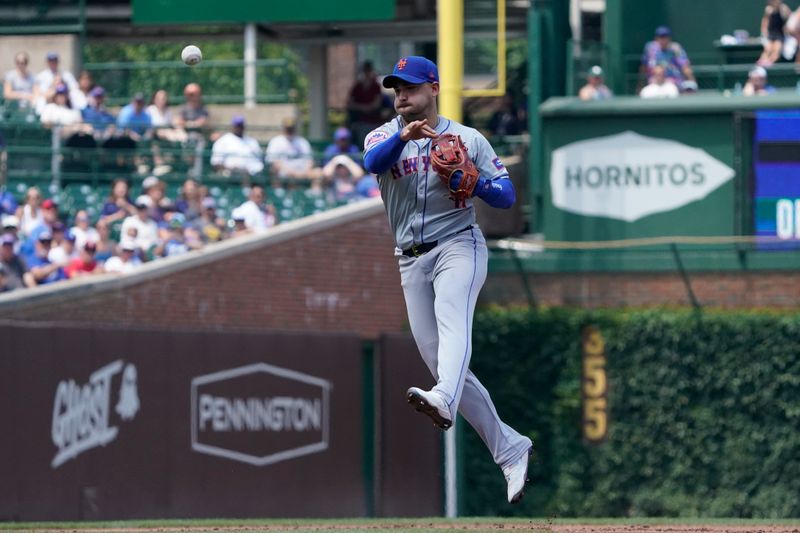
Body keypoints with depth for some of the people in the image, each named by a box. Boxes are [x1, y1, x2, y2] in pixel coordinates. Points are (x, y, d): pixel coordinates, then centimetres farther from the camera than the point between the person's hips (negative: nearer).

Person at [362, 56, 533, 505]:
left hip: (459, 246, -4)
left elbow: (507, 196, 5)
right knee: (440, 361, 1)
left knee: (452, 321, -33)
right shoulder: (385, 136, 11)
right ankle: (510, 449, 9)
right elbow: (374, 162, -15)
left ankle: (443, 401, -60)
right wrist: (405, 135, -34)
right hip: (412, 261, 4)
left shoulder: (468, 139, 9)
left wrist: (472, 182, -15)